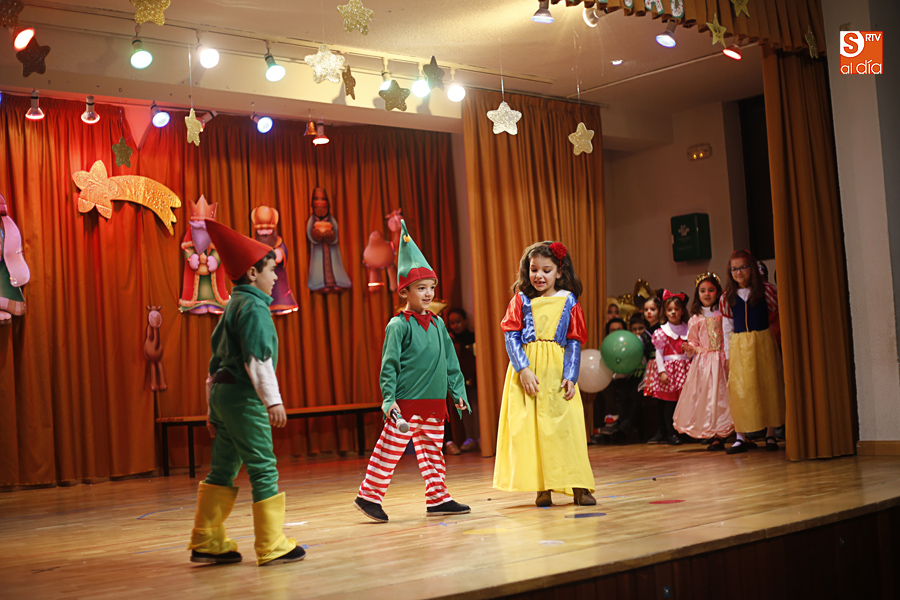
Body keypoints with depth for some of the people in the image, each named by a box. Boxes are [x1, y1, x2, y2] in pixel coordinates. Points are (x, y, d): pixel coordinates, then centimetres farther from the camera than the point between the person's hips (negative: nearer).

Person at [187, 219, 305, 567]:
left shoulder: (233, 306, 19)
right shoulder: (254, 307, -10)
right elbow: (257, 358, -19)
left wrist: (213, 406, 23)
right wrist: (273, 400, -20)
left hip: (222, 392, 10)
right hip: (243, 396, -10)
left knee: (223, 469, 13)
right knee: (263, 469, -4)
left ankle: (206, 542, 16)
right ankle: (272, 547, 0)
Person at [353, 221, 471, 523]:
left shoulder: (437, 323, 11)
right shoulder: (399, 325, -7)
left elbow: (450, 360, 18)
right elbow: (389, 364, -8)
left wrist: (458, 391, 16)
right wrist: (389, 397, -14)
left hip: (434, 401, 6)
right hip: (407, 400, -6)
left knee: (433, 451, 12)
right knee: (390, 449, -2)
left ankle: (437, 498, 19)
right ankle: (369, 495, 7)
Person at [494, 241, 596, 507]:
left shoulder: (568, 301, 6)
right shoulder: (521, 300, 6)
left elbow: (574, 342, 5)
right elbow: (511, 337, 0)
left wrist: (570, 376, -6)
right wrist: (523, 369, -13)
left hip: (557, 372, 0)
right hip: (527, 371, 0)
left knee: (566, 425, -5)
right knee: (529, 428, -2)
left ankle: (578, 485, 0)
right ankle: (542, 488, 5)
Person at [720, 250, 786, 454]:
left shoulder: (767, 290, 1)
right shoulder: (727, 297, 6)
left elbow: (778, 313, 9)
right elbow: (727, 328, 9)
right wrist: (728, 354, 5)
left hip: (763, 343, -1)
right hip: (738, 346, 1)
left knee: (769, 386, 1)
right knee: (739, 390, -2)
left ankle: (770, 435, 10)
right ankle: (741, 436, 3)